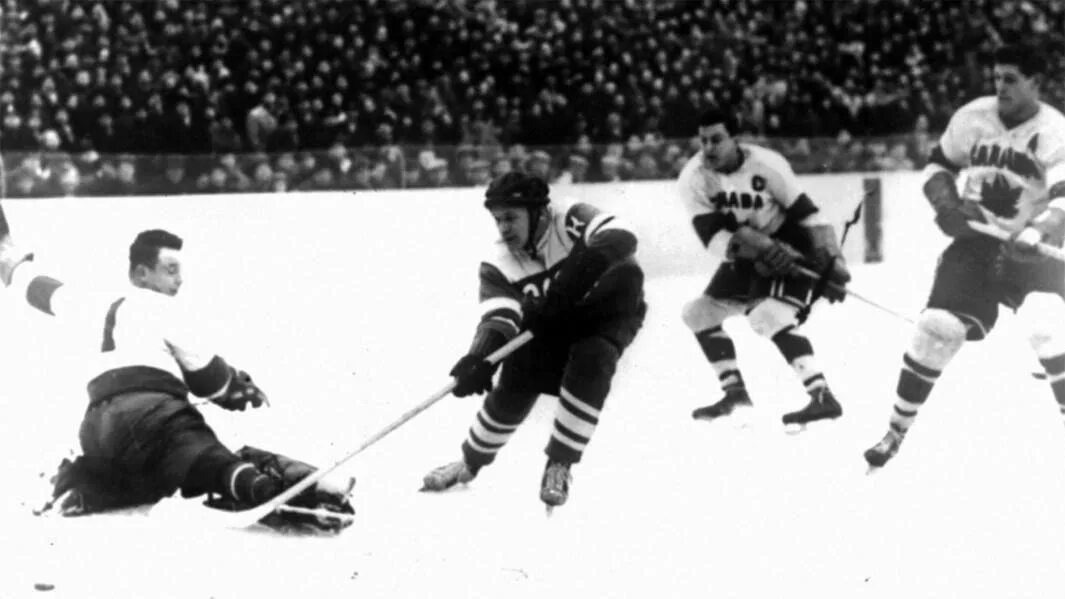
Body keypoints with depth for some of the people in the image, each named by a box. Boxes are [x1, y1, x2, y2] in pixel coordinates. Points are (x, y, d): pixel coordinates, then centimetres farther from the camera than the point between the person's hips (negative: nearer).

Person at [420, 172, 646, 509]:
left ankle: (559, 464, -16)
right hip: (549, 323, 4)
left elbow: (620, 238, -44)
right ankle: (471, 461, 19)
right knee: (514, 386, -7)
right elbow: (498, 317, -28)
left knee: (591, 363, -31)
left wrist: (580, 271, -58)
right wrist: (479, 358, -48)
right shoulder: (498, 264, -17)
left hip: (605, 308, -4)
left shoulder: (569, 219, -29)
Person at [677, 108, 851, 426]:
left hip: (791, 248, -6)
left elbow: (807, 215, -17)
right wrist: (748, 243, -38)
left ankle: (822, 397, -33)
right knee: (699, 312, 6)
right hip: (747, 257, 6)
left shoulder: (765, 164, -23)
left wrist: (831, 263, -22)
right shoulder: (694, 179, -13)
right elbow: (712, 238, -20)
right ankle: (735, 391, 18)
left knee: (771, 315, -27)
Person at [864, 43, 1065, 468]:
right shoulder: (972, 117, -4)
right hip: (975, 241, 3)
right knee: (938, 327, -7)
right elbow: (938, 165, 11)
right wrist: (947, 204, -10)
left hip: (1030, 251, -3)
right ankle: (897, 430, 8)